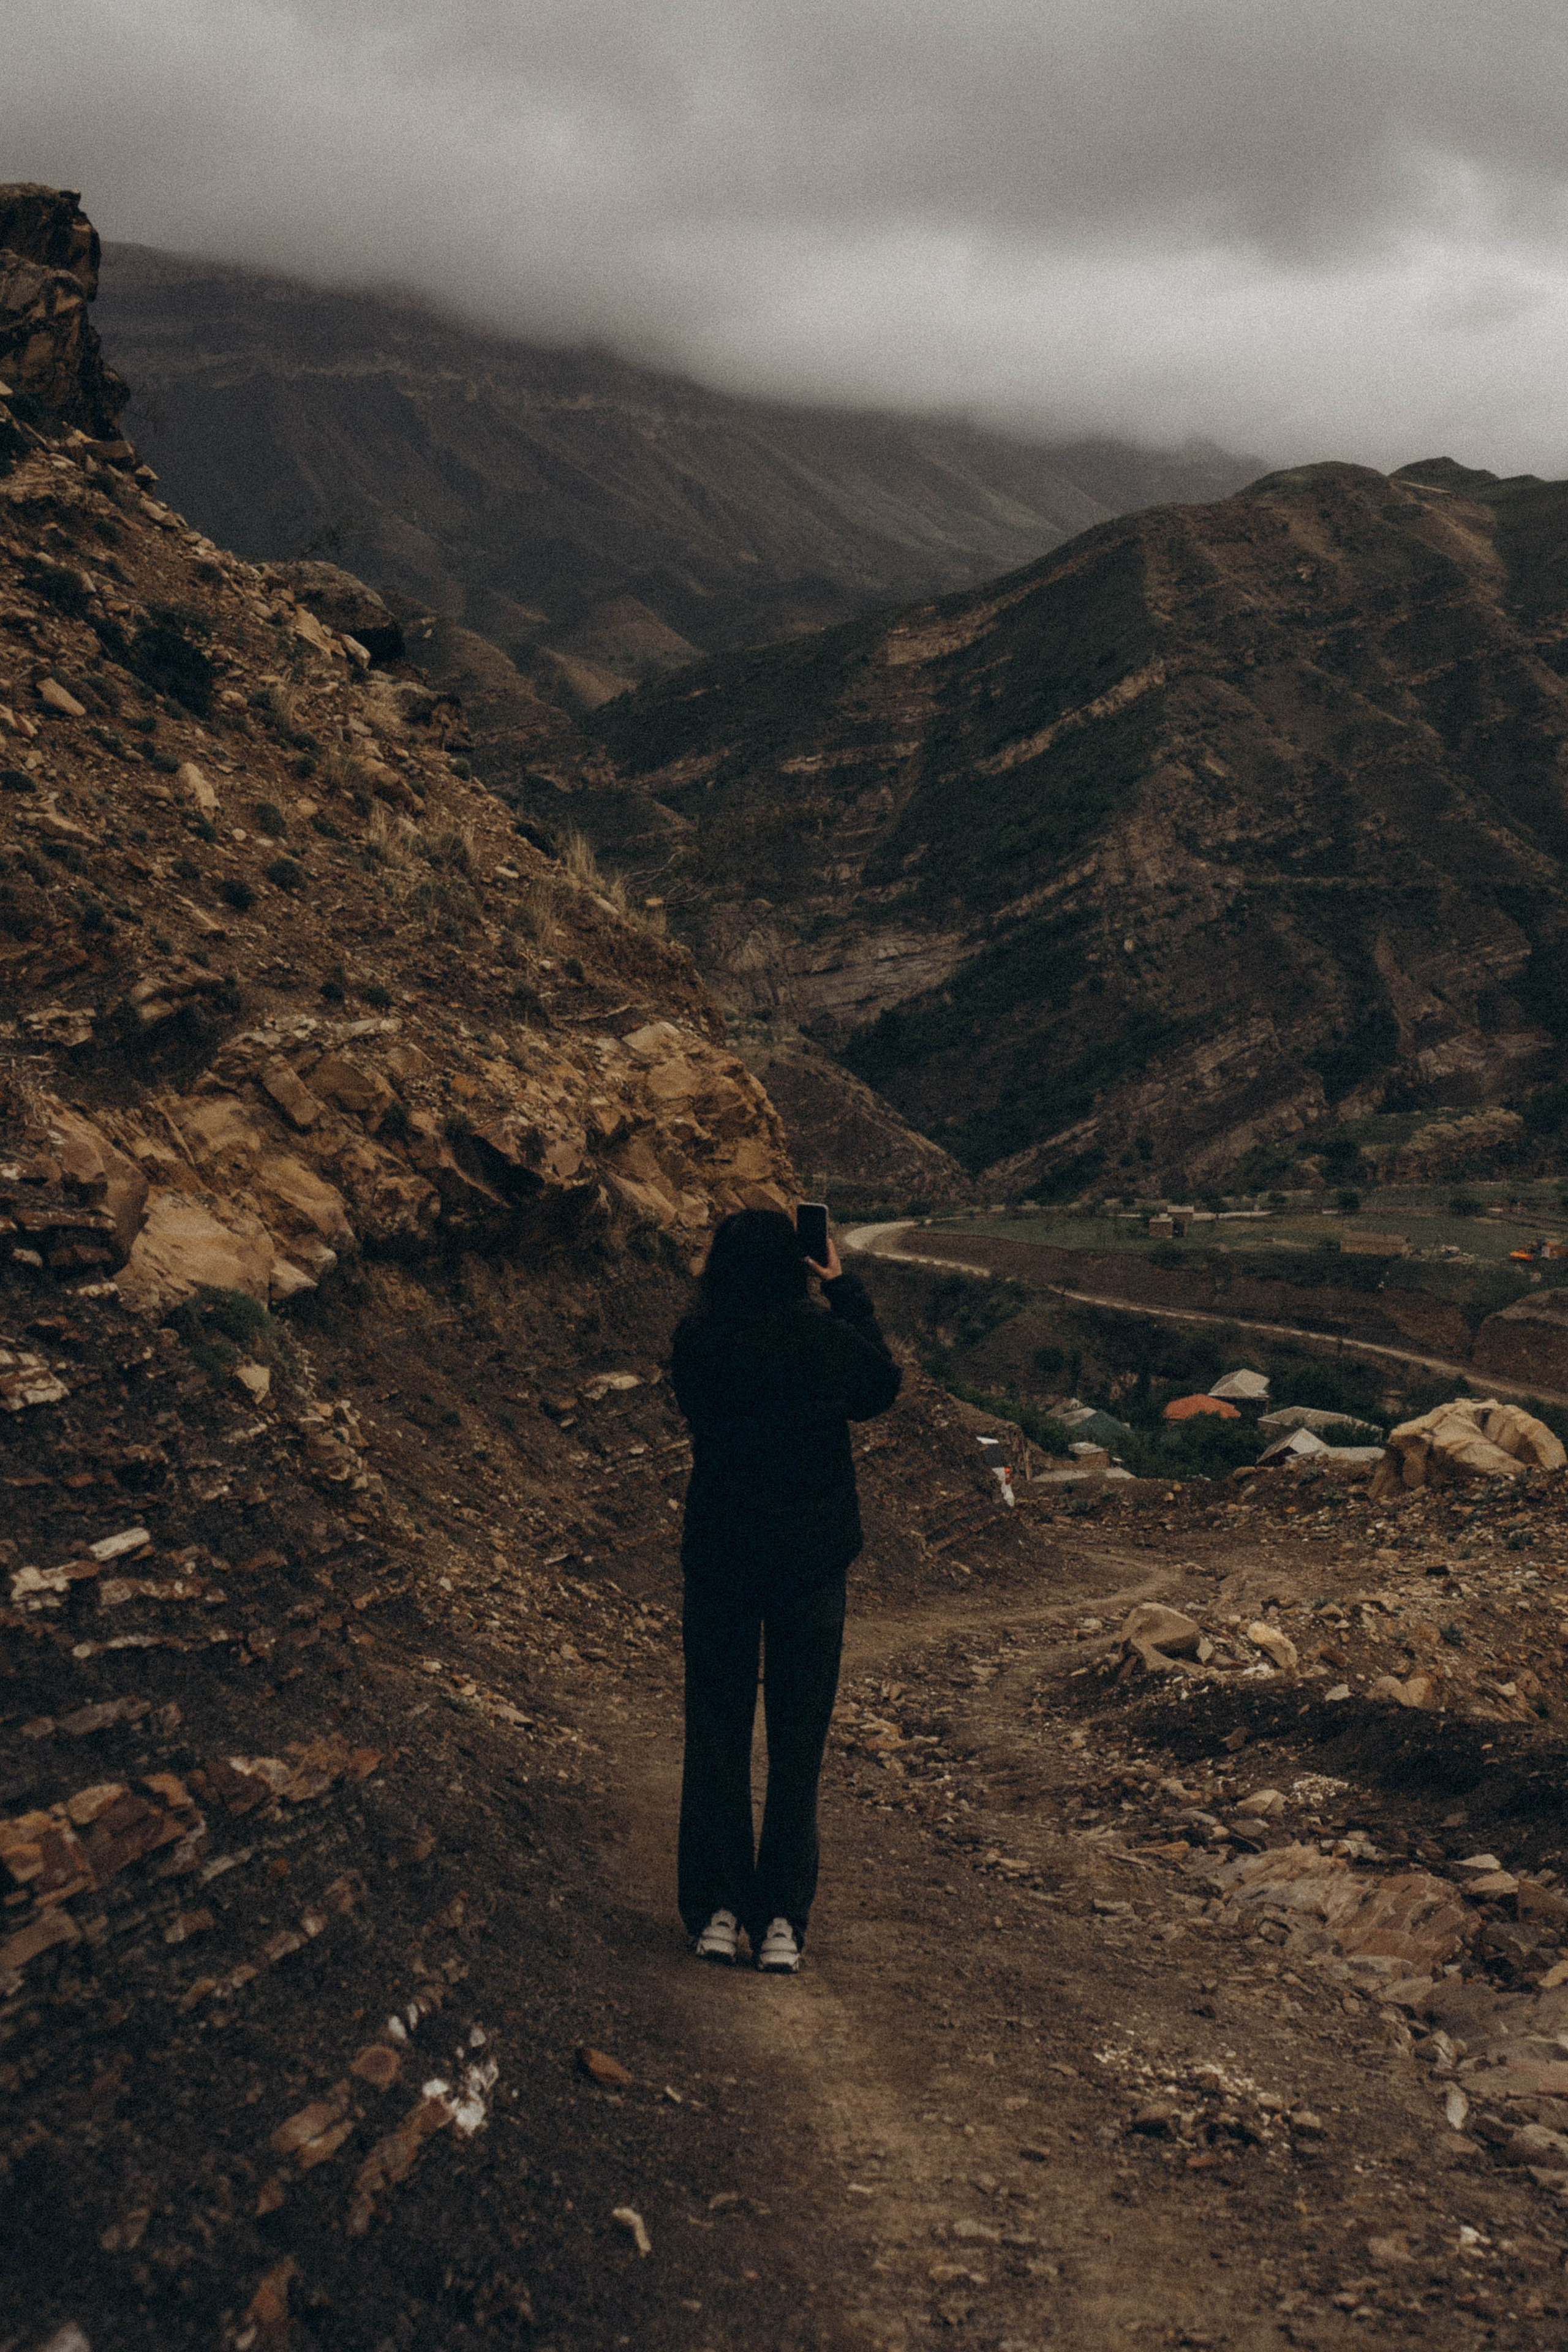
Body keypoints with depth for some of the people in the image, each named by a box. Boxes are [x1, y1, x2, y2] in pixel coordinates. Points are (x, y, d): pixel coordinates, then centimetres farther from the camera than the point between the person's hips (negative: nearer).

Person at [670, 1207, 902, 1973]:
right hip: (813, 1559, 0)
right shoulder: (828, 1339, -11)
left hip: (718, 1557, 0)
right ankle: (782, 1921, 10)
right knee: (797, 1740, 9)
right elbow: (883, 1386, 11)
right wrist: (844, 1289, 14)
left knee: (716, 1736, 12)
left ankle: (717, 1911, 12)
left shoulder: (696, 1342, -11)